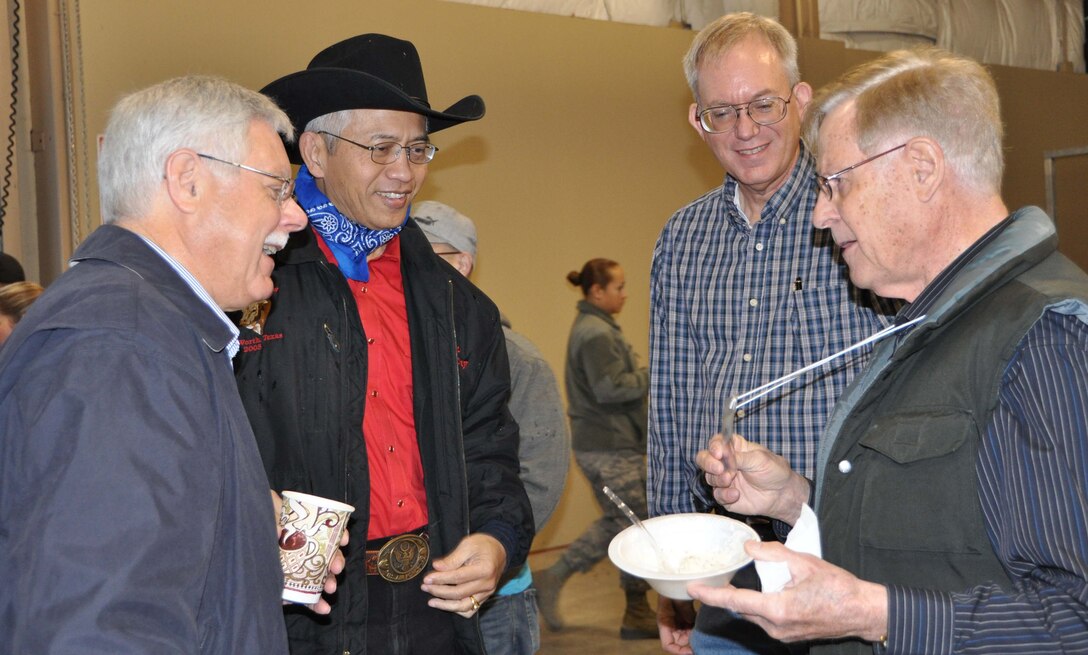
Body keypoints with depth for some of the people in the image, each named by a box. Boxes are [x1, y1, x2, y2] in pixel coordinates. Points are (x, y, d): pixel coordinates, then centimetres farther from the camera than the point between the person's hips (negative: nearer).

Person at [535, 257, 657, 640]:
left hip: (597, 445, 10)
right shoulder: (597, 333, -17)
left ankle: (553, 578, 15)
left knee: (615, 523, 17)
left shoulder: (591, 328, 15)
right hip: (612, 447, -10)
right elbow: (610, 388, -24)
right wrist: (654, 375, -15)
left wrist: (646, 373, 10)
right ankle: (637, 615, 10)